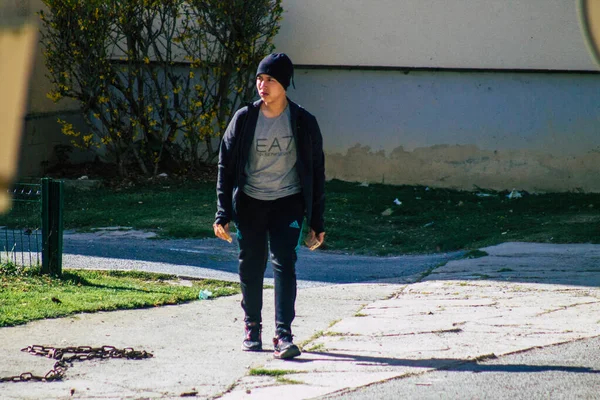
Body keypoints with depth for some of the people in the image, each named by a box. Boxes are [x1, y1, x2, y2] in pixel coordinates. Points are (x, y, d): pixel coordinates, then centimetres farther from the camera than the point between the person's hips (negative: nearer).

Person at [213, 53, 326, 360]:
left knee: (284, 263, -14)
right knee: (251, 267, 6)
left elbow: (316, 173, 1)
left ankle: (283, 335, -16)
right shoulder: (244, 119, -2)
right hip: (249, 203, 2)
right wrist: (223, 213, -5)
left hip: (288, 203, -2)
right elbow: (226, 166, 2)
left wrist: (316, 223, 0)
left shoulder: (303, 123, -4)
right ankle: (252, 328, 25)